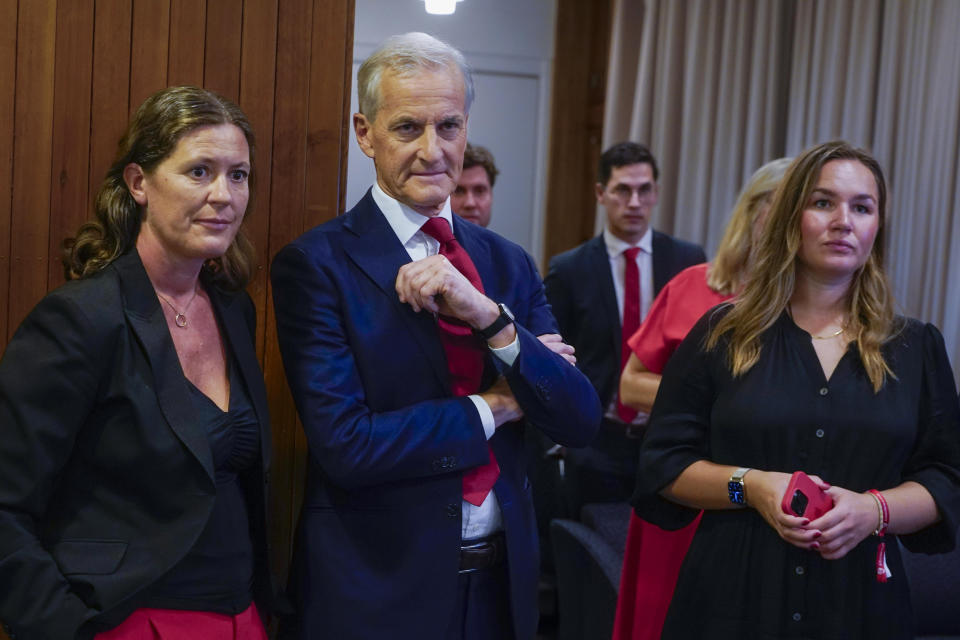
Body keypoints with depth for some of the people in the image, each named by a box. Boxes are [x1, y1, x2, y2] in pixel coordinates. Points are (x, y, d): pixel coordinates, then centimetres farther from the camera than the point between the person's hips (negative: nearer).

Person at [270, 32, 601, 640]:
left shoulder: (508, 264, 3)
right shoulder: (317, 264, -11)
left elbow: (581, 422, -4)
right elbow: (345, 446, -20)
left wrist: (487, 315, -18)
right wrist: (493, 408, -11)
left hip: (502, 582, 5)